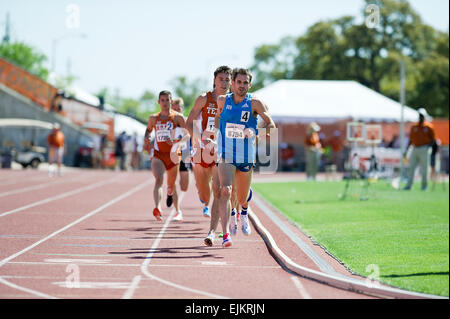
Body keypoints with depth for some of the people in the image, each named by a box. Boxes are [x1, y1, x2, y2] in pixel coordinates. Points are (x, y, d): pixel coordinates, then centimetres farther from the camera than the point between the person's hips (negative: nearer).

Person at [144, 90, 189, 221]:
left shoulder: (177, 117, -2)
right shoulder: (153, 118, 8)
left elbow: (188, 134, -5)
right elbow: (148, 129, 27)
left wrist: (177, 141, -23)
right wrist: (146, 138, 6)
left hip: (172, 154, 0)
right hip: (157, 154, 1)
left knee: (171, 185, 14)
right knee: (159, 180, -24)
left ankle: (177, 210, 46)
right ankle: (157, 208, -42)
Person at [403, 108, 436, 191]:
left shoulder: (429, 126, -1)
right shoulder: (414, 127, 9)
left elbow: (432, 140, 2)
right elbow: (411, 140, 14)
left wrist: (427, 147, -14)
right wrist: (406, 151, 9)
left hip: (424, 150, -4)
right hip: (414, 149, 4)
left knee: (424, 169, 0)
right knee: (411, 168, -3)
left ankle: (424, 185, 17)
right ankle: (408, 185, -5)